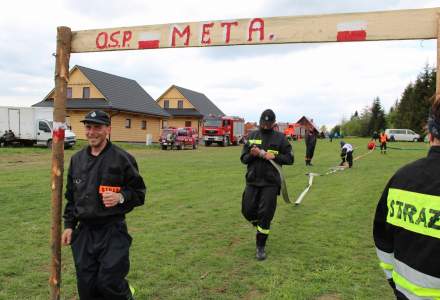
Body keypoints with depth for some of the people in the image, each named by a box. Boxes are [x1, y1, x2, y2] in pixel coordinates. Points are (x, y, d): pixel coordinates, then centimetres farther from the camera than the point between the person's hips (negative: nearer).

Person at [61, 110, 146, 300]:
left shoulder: (122, 158, -7)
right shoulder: (77, 159, 10)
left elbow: (139, 192, -2)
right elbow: (71, 197, 19)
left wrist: (121, 197, -20)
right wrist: (69, 225, 13)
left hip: (113, 231, -5)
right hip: (84, 232, 5)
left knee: (109, 283, -7)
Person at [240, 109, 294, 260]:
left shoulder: (280, 138, 0)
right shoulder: (252, 136, 6)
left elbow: (290, 158, -1)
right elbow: (243, 158, 6)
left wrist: (274, 156, -16)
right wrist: (252, 154, -16)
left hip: (270, 182, -3)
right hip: (252, 181, 3)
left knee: (265, 214, -2)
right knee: (248, 211, 5)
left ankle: (260, 246, 12)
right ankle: (260, 226, 39)